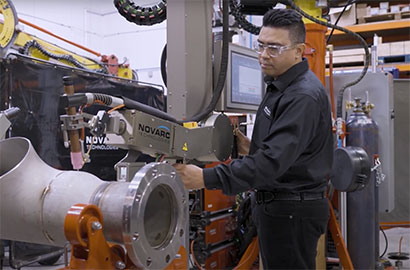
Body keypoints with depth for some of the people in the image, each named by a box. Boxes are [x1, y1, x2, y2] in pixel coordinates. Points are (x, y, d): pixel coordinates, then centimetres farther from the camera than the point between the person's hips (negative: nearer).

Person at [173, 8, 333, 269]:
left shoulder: (303, 96, -20)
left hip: (292, 212, -9)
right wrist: (252, 147, 1)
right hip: (277, 205, 9)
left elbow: (273, 160, -29)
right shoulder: (280, 86, 12)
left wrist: (206, 178, -32)